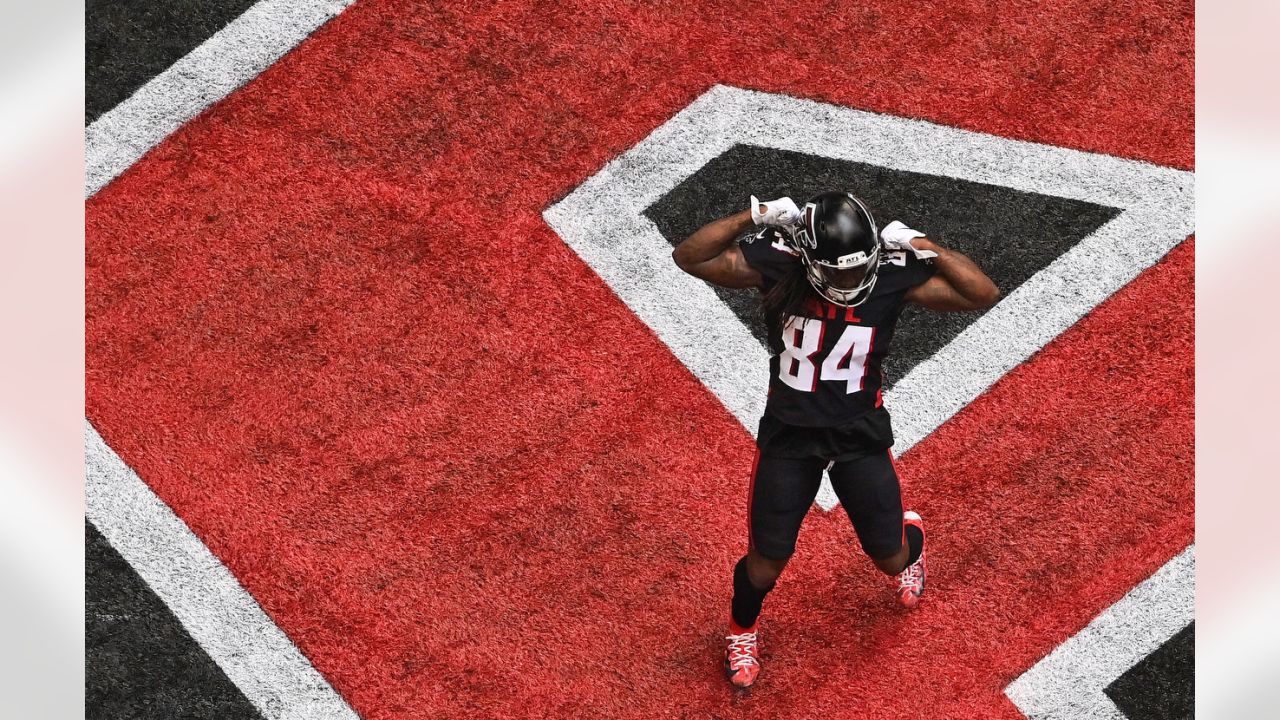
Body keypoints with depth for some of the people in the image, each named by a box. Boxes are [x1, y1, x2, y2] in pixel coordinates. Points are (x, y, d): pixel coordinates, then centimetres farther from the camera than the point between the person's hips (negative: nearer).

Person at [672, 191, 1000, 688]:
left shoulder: (893, 275, -19)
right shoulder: (777, 263, -22)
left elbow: (984, 295, -20)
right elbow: (688, 258, -27)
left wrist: (926, 248, -27)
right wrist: (753, 217, -34)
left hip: (860, 436, 1)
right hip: (789, 433, -1)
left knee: (890, 558, 13)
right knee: (767, 561, 6)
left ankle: (910, 541, 54)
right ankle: (742, 629, 41)